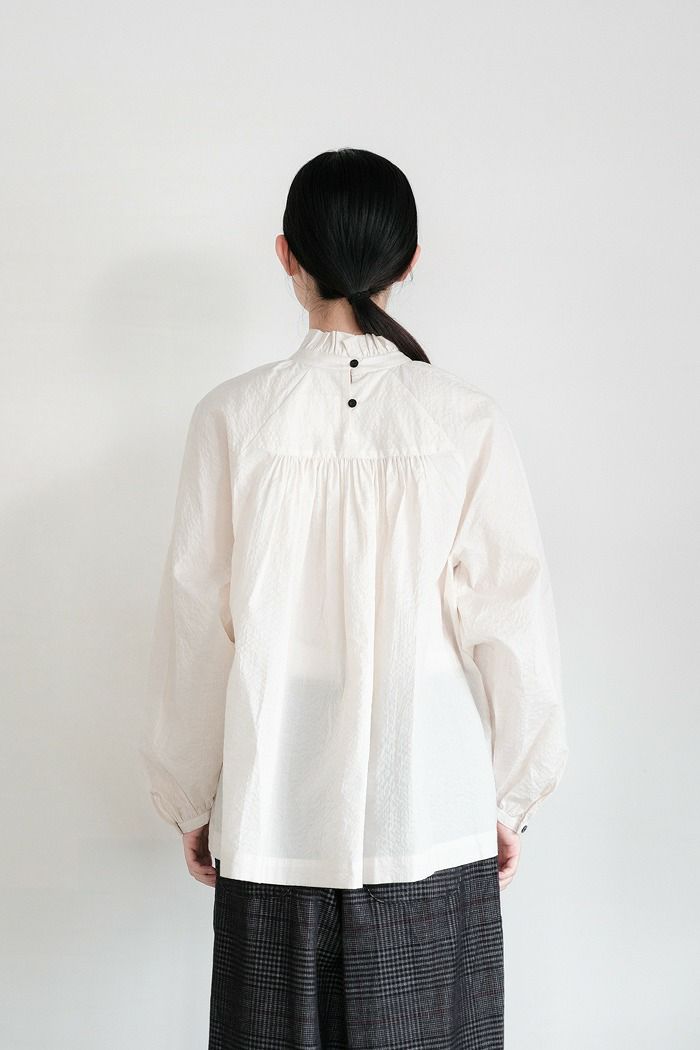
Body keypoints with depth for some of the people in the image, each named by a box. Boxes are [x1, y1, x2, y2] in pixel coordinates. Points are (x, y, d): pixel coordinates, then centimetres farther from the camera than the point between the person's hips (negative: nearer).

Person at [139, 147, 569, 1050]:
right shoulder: (468, 421, -8)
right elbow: (508, 623, -5)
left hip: (275, 811, 0)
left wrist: (191, 800, 9)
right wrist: (511, 795, 8)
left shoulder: (234, 416, -8)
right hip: (433, 809, 0)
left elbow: (196, 625, -3)